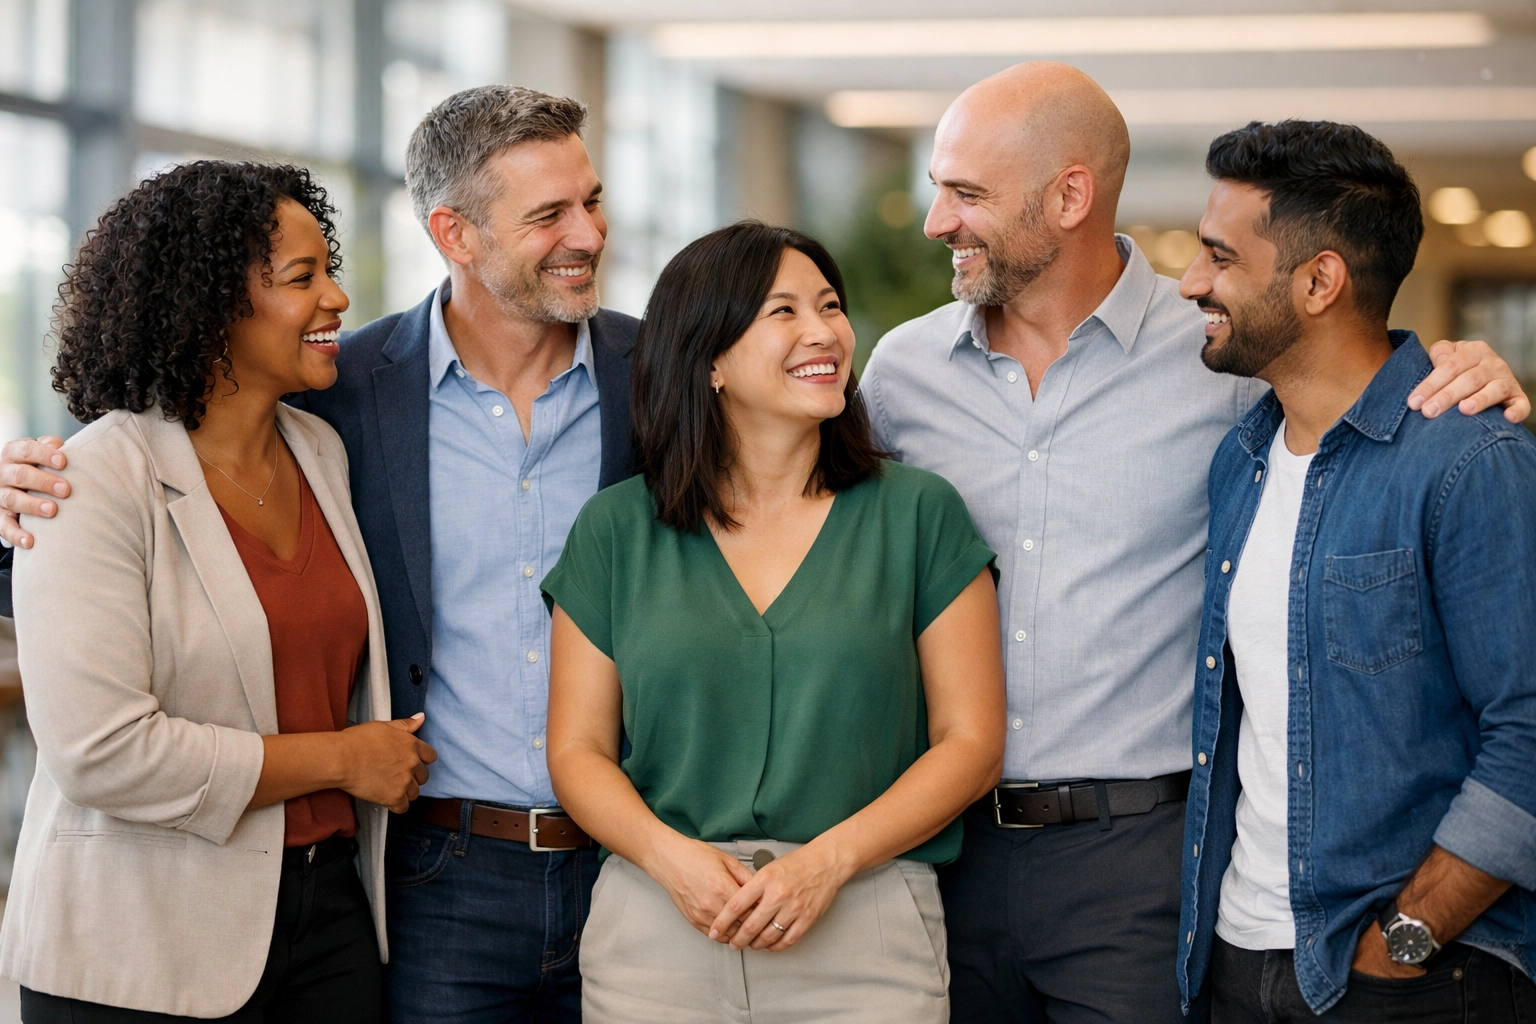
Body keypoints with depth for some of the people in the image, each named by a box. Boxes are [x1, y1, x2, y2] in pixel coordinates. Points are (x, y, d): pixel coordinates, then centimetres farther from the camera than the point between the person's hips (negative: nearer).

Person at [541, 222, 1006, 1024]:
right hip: (657, 922, 1)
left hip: (864, 928, -1)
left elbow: (970, 741, 0)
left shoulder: (919, 514, 3)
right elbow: (578, 750, 6)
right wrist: (669, 855, -13)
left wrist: (829, 859, -13)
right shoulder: (615, 530, 6)